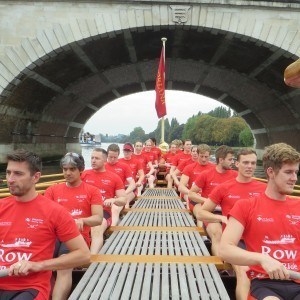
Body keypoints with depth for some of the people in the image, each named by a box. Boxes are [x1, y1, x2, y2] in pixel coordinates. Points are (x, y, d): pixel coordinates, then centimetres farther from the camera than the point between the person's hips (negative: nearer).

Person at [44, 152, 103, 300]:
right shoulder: (52, 190, 16)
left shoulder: (92, 191, 8)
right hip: (54, 235, 3)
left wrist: (82, 220, -23)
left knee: (65, 267, -31)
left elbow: (98, 218, -2)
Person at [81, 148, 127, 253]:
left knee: (97, 230, -35)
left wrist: (113, 200, -14)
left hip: (103, 212, -2)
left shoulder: (114, 177, 9)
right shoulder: (84, 174, 13)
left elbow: (124, 200, 8)